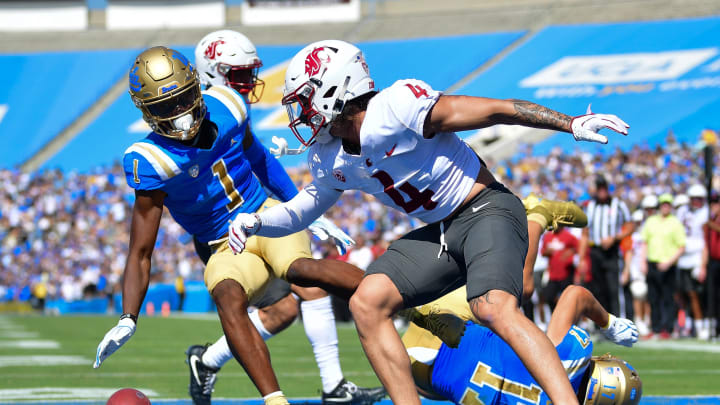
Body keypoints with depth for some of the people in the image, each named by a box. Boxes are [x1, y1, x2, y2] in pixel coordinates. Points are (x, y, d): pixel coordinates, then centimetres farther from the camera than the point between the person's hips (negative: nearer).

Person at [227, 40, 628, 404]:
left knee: (494, 308, -31)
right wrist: (257, 221, 6)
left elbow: (500, 110, -18)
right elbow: (305, 208, 26)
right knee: (368, 302, -9)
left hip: (487, 210, -8)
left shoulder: (397, 108, -20)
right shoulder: (329, 160, 5)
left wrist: (570, 124, -21)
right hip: (439, 233, 8)